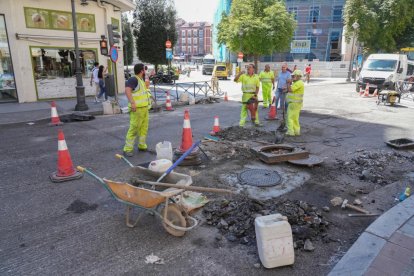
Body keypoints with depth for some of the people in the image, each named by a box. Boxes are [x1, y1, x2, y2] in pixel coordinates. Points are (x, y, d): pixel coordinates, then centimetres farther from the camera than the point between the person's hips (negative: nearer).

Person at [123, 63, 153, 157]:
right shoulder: (133, 79, -13)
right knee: (134, 128, -9)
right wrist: (132, 102, -35)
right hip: (137, 109, -9)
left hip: (144, 108, 9)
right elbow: (127, 90, -27)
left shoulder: (141, 80, 18)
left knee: (144, 128, 14)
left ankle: (142, 145, 27)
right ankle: (127, 149, -3)